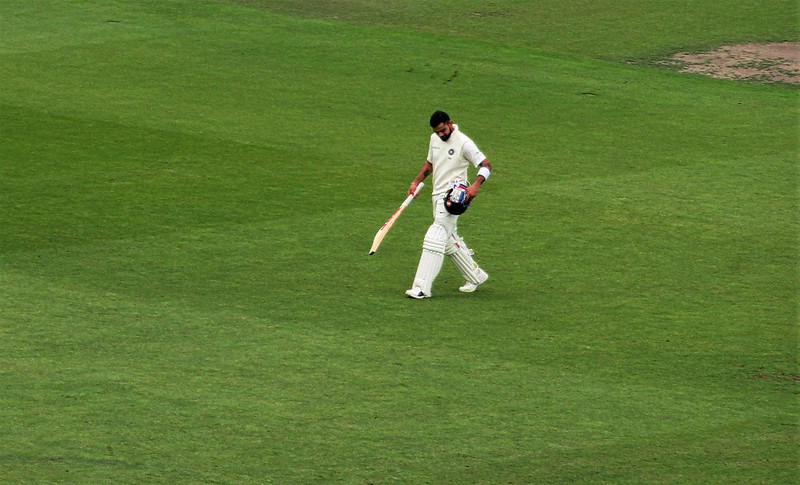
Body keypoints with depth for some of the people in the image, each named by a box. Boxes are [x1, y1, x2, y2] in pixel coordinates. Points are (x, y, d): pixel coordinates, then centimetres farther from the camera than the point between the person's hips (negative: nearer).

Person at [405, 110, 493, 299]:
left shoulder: (464, 143, -15)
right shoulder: (435, 139, 9)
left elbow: (486, 165, -15)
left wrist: (475, 185, -31)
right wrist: (416, 182, 14)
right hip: (437, 195, 9)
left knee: (435, 238, -15)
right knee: (450, 240, 15)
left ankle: (422, 288, -19)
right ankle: (475, 276, 30)